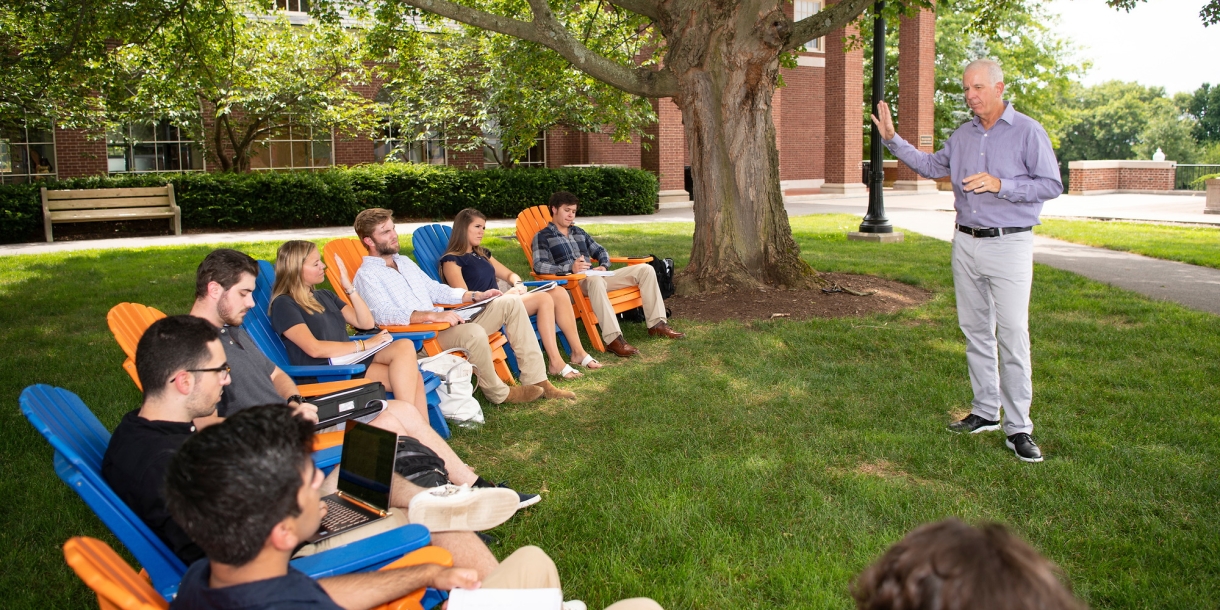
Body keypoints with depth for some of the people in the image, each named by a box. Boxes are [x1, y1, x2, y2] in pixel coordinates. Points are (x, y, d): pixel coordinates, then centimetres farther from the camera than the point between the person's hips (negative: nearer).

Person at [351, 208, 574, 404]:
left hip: (442, 324, 9)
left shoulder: (404, 261, 21)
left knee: (510, 302, -4)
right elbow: (384, 315, -23)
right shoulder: (367, 275, -7)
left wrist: (476, 296, 10)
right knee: (474, 333, -37)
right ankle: (498, 393, -10)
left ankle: (535, 380, -7)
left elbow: (435, 289, 25)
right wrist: (434, 315, -34)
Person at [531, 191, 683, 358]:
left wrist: (603, 266, 1)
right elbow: (539, 266, -14)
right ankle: (613, 339, -50)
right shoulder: (542, 237, 2)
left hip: (594, 278, 7)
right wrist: (570, 268, -28)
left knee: (645, 269, -3)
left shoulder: (578, 232, 23)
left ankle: (656, 323, -6)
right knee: (594, 280, -45)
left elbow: (600, 251, 26)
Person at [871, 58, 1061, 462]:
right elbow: (930, 166, 26)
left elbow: (1052, 185, -8)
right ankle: (985, 411, 21)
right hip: (966, 243, 6)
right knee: (975, 331, 11)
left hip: (1009, 245, -6)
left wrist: (1000, 185, -20)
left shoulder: (1028, 132, -5)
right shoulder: (963, 135, 12)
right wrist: (892, 139, 17)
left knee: (1013, 336, -8)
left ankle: (1017, 427, -3)